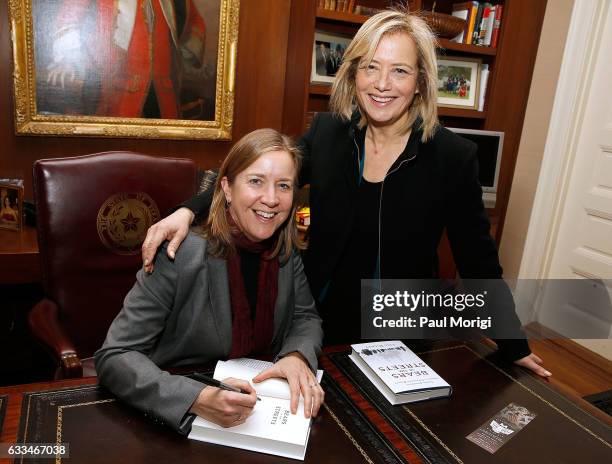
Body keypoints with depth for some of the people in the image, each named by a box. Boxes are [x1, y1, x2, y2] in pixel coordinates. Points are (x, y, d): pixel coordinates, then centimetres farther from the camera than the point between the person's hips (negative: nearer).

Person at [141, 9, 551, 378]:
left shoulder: (454, 156, -14)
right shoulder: (327, 132, -8)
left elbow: (479, 261, -6)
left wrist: (515, 346, 1)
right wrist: (189, 210, -20)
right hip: (321, 324, 2)